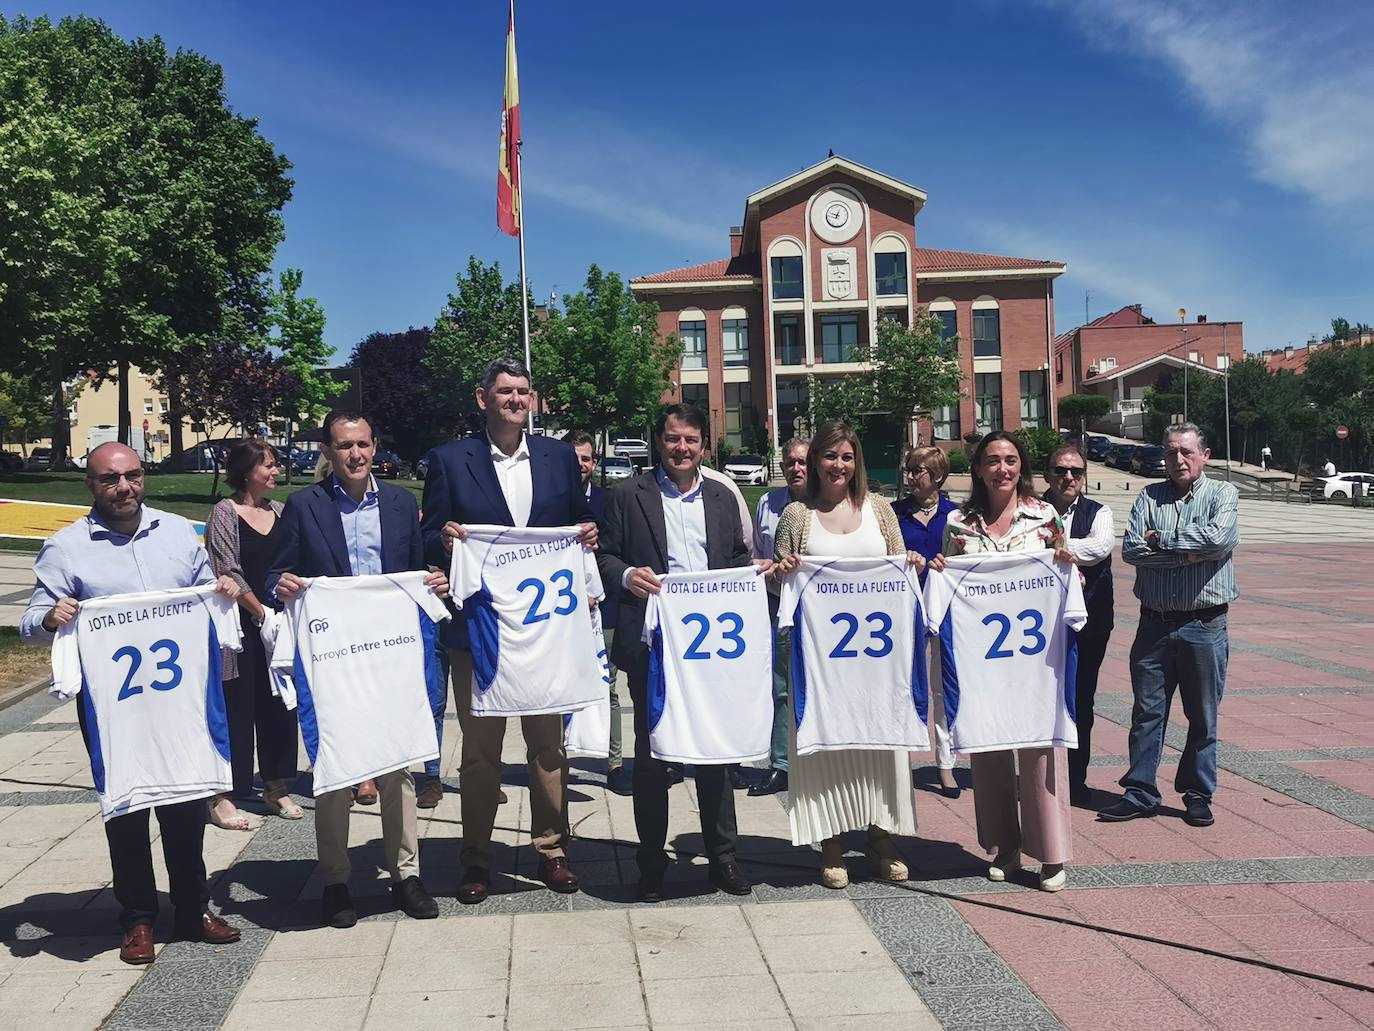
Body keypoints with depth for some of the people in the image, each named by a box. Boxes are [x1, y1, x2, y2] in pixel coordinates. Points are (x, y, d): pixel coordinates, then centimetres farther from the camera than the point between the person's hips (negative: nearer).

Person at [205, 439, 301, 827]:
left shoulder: (279, 511, 9)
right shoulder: (224, 512, -7)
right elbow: (229, 572, -11)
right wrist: (261, 613, -12)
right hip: (240, 624, -5)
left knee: (278, 704, 10)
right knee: (235, 707, 0)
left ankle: (276, 787, 23)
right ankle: (223, 797, 10)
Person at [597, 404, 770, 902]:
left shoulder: (722, 498, 12)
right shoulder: (629, 496, 2)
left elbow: (737, 559, 18)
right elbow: (605, 557, 1)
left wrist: (757, 569, -3)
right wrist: (626, 576, -19)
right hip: (651, 642, -2)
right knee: (650, 753, 7)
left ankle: (723, 857, 22)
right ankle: (652, 863, 19)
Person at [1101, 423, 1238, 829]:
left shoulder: (1222, 494, 2)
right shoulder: (1149, 497, 7)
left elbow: (1219, 537, -19)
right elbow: (1131, 549, -7)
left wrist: (1161, 539, -10)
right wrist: (1186, 554, -14)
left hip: (1205, 624, -2)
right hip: (1155, 623, 2)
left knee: (1203, 715, 8)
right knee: (1147, 711, 7)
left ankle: (1198, 795, 21)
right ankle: (1140, 792, 16)